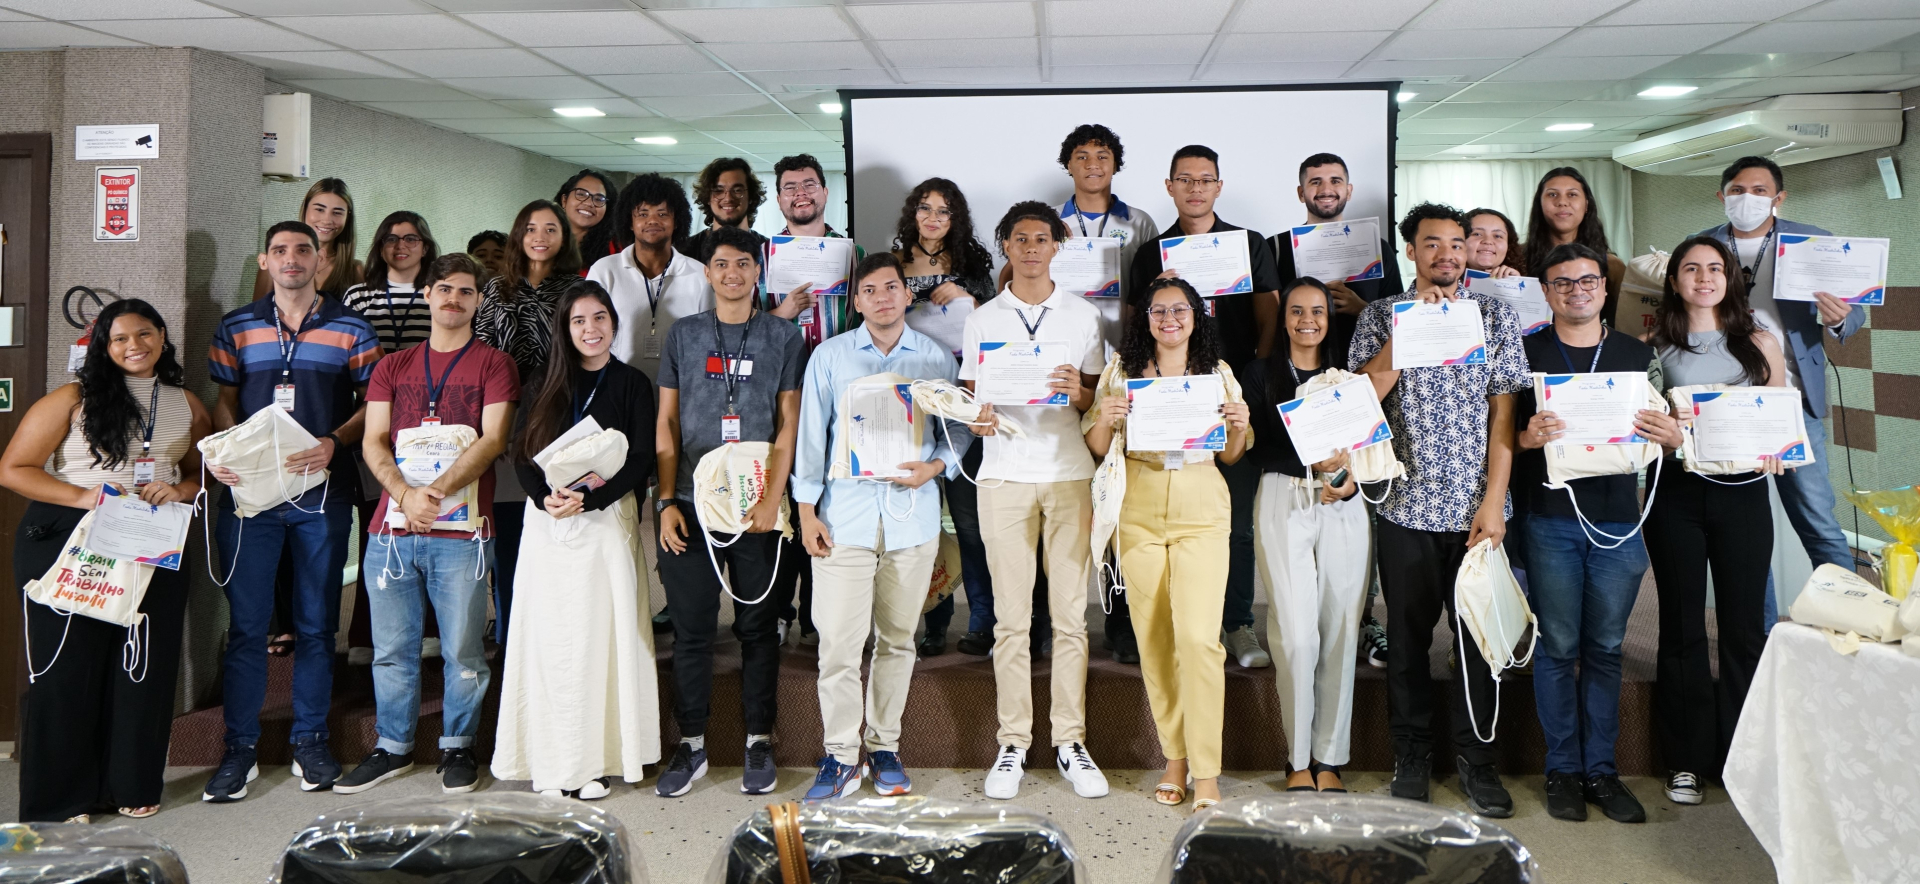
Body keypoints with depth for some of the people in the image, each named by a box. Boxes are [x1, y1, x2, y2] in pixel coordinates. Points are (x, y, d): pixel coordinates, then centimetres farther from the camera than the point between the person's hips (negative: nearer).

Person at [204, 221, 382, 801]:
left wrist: (334, 442, -14)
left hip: (321, 491, -1)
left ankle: (310, 742, 18)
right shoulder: (236, 328, 10)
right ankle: (240, 749, 11)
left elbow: (374, 403, 3)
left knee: (316, 623, 7)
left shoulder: (350, 328, 5)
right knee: (246, 623, 2)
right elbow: (224, 402, 11)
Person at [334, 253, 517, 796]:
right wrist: (404, 493, -12)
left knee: (462, 650, 2)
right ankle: (393, 747, 24)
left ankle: (458, 747, 18)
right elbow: (373, 442, 7)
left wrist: (438, 490, -18)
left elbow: (492, 440, -6)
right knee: (391, 649, 9)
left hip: (461, 532, -3)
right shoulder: (392, 367, 15)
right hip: (392, 527, 3)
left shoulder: (493, 365, 5)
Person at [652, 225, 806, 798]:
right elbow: (666, 423, 9)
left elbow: (788, 424, 1)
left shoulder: (784, 338, 6)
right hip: (690, 504, 1)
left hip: (756, 505, -1)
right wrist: (667, 500, 0)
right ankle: (691, 744, 14)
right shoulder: (683, 335, 11)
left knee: (758, 624, 5)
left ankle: (759, 741, 16)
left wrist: (772, 498, -9)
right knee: (691, 626, 3)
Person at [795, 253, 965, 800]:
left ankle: (884, 747, 20)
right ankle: (841, 756, 5)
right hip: (845, 514, -1)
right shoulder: (830, 357, 7)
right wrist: (807, 513, 1)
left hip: (913, 514, 1)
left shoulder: (937, 359, 9)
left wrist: (934, 466, -8)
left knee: (897, 638, 8)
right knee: (839, 641, -6)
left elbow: (958, 429, 13)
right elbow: (811, 435, 7)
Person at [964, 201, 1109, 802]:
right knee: (1011, 617, 1)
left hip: (1070, 472, 0)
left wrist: (1078, 391, -12)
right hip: (1004, 474, 0)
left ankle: (1070, 742, 9)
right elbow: (970, 395, 11)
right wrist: (978, 418, -12)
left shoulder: (1084, 316, 11)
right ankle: (1013, 746, 8)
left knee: (1070, 614, 0)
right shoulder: (982, 319, 11)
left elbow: (1099, 400, 10)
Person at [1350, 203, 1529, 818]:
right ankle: (1411, 756, 20)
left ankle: (1476, 759, 19)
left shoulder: (1495, 316, 5)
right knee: (1408, 635, 7)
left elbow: (1504, 413, 0)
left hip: (1476, 507, 0)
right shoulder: (1382, 315, 6)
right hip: (1407, 506, 0)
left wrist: (1493, 502, -8)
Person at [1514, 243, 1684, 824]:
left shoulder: (1638, 355, 12)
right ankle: (1562, 768, 13)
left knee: (1606, 649, 8)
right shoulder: (1524, 353, 4)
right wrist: (1529, 436, -19)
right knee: (1557, 647, 2)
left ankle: (1600, 768, 17)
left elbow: (1661, 436, 15)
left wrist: (1672, 437, -8)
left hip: (1618, 518, 3)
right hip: (1549, 518, -2)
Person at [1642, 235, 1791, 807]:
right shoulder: (1655, 346, 6)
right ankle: (1687, 758, 15)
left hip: (1741, 490, 1)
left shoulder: (1760, 343, 8)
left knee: (1743, 625, 4)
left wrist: (1773, 449, -9)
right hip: (1675, 490, 0)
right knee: (1682, 625, 6)